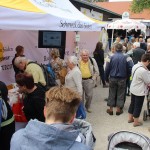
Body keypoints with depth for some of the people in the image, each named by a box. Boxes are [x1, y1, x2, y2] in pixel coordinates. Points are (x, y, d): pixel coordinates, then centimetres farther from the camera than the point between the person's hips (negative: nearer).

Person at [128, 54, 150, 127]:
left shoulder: (135, 66, -2)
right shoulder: (143, 70, -30)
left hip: (133, 89, 8)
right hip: (140, 92, -8)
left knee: (132, 104, 21)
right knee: (138, 106, 8)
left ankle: (130, 118, 37)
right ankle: (136, 122, 23)